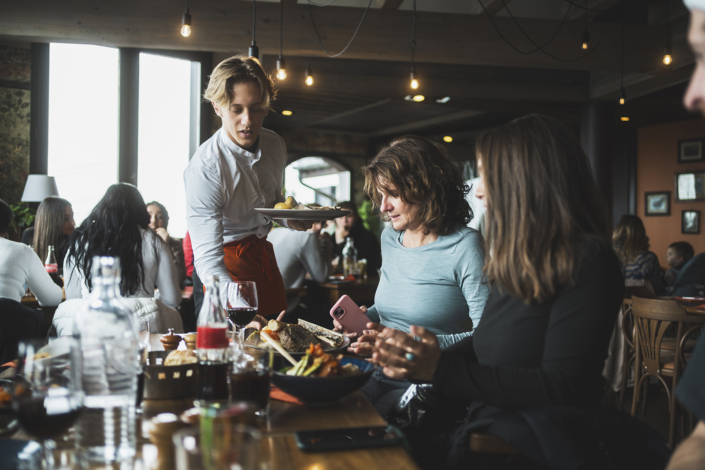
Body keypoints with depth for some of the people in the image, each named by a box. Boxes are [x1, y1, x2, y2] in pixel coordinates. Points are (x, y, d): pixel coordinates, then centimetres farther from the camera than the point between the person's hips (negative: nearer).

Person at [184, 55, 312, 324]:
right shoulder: (204, 168, -27)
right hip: (227, 258, -6)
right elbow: (207, 257, -33)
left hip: (262, 250, 6)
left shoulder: (275, 145, -4)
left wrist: (292, 219, -6)